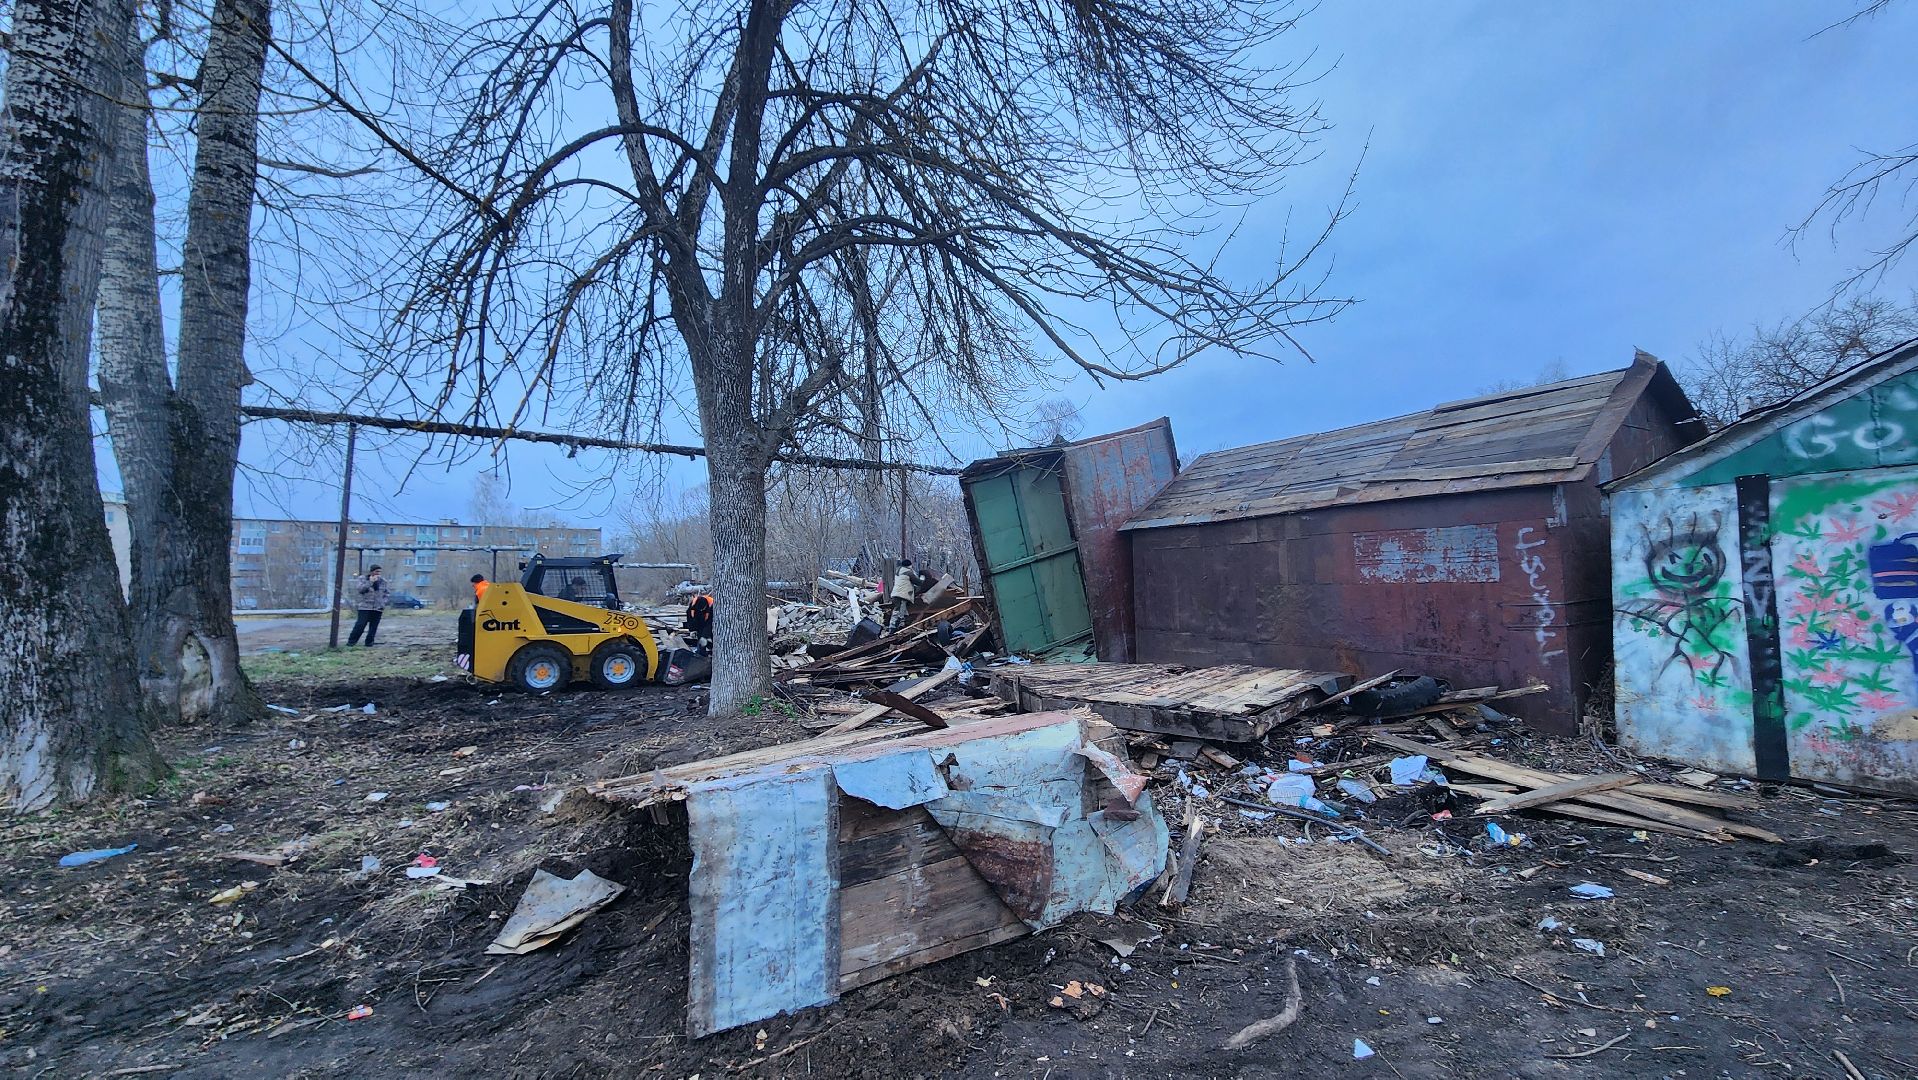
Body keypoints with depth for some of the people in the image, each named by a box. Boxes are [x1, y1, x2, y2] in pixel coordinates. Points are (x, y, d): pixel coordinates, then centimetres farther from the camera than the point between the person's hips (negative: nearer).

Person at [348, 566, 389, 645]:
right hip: (365, 607, -3)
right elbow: (361, 589, -13)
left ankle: (369, 642, 12)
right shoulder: (362, 579, 2)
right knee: (360, 625, -8)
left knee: (373, 626, 3)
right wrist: (370, 582, -18)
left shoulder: (383, 581, 10)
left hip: (378, 608, 3)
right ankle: (351, 641, 3)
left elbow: (386, 593, 18)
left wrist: (384, 603, 4)